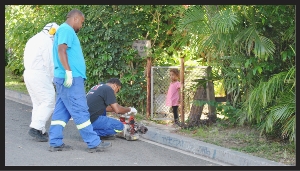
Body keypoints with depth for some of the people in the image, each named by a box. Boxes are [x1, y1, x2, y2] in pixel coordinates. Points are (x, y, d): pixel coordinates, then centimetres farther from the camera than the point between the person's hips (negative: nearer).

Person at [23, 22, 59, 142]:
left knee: (38, 103, 12)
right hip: (39, 75, -10)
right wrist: (52, 79, -1)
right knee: (49, 102, -9)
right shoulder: (47, 41, -9)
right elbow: (50, 62, -13)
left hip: (28, 73, 10)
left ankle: (40, 131, 11)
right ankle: (35, 127, -16)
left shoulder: (33, 40, 21)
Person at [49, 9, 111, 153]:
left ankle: (55, 143, 9)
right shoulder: (66, 30, -9)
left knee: (61, 111, 9)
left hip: (66, 78, 10)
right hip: (71, 78, -10)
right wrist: (68, 71, -26)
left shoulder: (65, 30, 22)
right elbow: (61, 50, -21)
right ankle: (94, 143, -6)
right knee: (80, 111, -8)